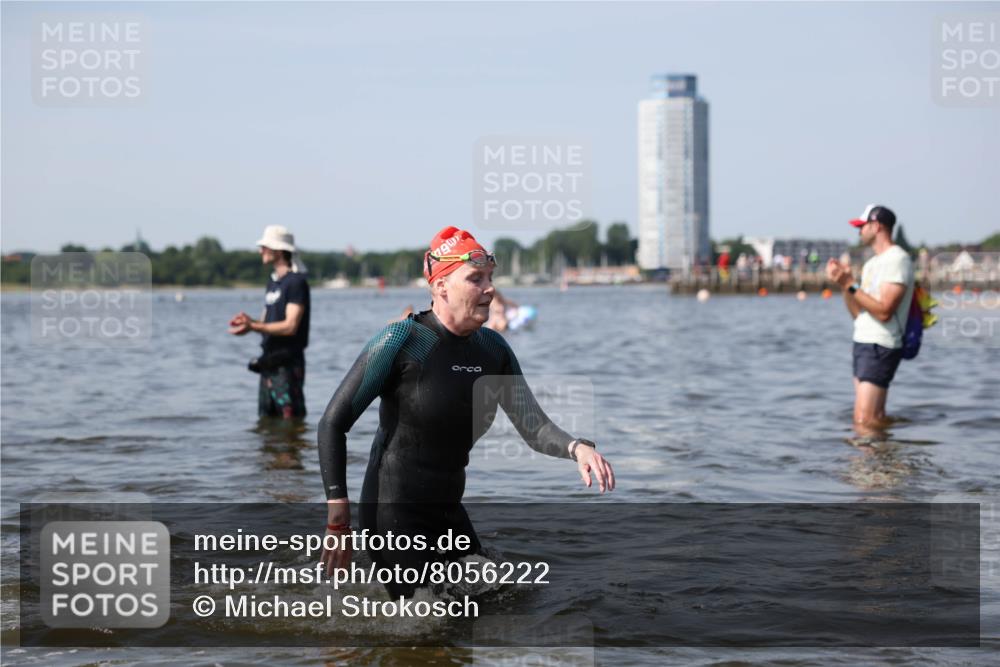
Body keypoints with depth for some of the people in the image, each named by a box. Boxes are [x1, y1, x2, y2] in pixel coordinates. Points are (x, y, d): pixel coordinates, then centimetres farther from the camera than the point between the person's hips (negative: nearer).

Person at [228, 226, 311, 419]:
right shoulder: (272, 282, 17)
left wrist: (253, 326, -23)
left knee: (291, 418, -9)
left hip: (287, 364, -9)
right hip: (269, 362, 9)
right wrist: (250, 321, -4)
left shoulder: (296, 282, -11)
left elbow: (290, 326, -19)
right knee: (266, 419, 13)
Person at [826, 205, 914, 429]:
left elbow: (884, 311, -21)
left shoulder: (897, 259, -12)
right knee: (867, 419, 8)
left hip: (880, 347, -10)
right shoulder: (872, 264, 19)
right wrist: (844, 284, 3)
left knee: (866, 419, -15)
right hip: (864, 343, 10)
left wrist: (851, 285, -20)